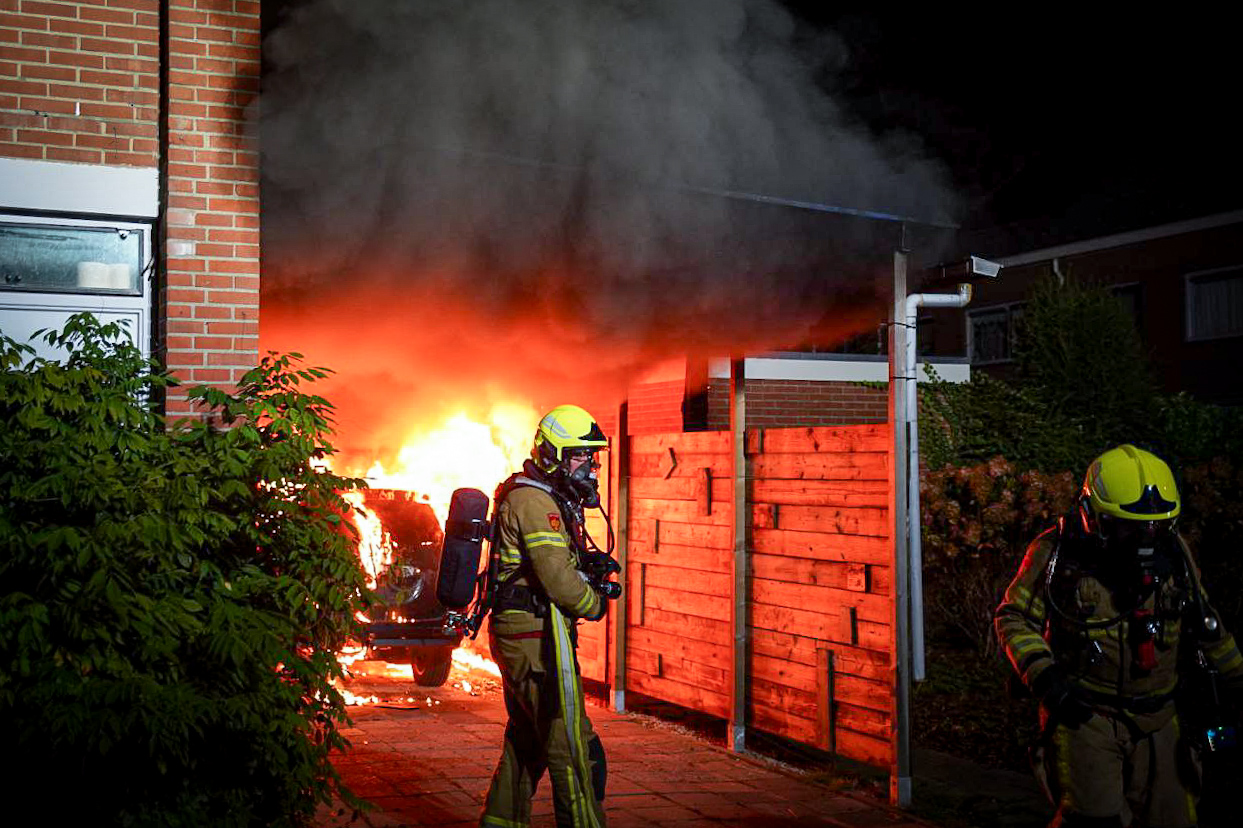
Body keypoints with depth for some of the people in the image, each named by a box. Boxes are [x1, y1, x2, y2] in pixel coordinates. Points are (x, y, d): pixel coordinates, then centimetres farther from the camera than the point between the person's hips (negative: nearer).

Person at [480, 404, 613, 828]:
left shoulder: (544, 498, 18)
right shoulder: (535, 502, -16)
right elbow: (557, 580, -22)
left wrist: (592, 565, 3)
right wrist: (596, 604, -5)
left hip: (514, 634, 11)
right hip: (538, 634, -11)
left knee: (527, 740, 19)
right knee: (571, 746, -9)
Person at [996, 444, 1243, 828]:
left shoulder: (1172, 551, 3)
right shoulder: (1057, 552, -9)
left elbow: (1203, 624, 18)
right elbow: (1014, 617, -5)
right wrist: (1043, 674, -19)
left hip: (1156, 721, 5)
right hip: (1083, 713, -4)